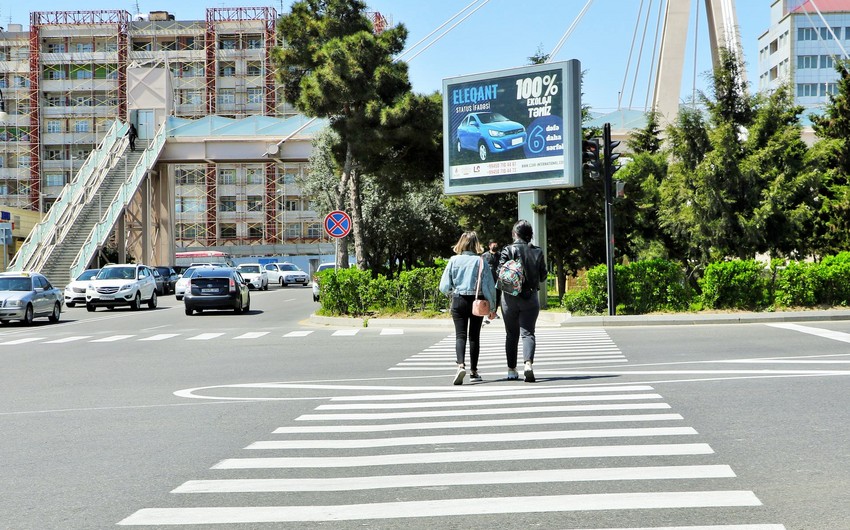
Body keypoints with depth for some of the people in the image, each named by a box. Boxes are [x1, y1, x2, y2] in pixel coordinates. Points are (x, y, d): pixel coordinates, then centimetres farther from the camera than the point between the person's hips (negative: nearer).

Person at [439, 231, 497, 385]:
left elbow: (444, 287, -4)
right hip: (477, 301, 0)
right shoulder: (480, 261, -6)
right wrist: (492, 307, 2)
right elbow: (489, 285, -7)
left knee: (460, 335, 0)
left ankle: (461, 365, -23)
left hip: (458, 301, 0)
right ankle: (474, 371, 18)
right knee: (474, 336, 12)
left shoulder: (454, 260, -3)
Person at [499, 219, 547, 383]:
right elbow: (543, 276, 5)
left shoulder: (508, 250, -6)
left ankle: (511, 370, 17)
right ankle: (528, 364, -24)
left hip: (510, 297, 0)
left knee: (511, 334, 12)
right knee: (528, 332, -1)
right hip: (530, 297, 1)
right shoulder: (537, 252, 0)